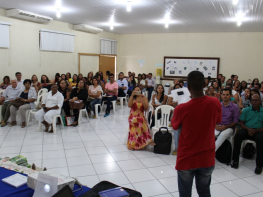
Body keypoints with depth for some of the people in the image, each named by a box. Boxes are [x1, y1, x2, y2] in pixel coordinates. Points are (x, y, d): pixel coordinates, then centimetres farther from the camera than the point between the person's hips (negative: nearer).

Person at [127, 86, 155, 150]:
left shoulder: (144, 98, 10)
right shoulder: (132, 98, 9)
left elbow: (146, 108, -4)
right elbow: (129, 105, -12)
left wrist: (143, 100, -14)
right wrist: (132, 96, -17)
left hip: (141, 117, 1)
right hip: (133, 117, -1)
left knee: (140, 122, -34)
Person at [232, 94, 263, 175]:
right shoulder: (246, 110, 13)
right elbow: (241, 123, 8)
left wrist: (255, 130, -16)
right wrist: (248, 129, -12)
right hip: (247, 129, 2)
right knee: (238, 135, -30)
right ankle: (235, 160, -20)